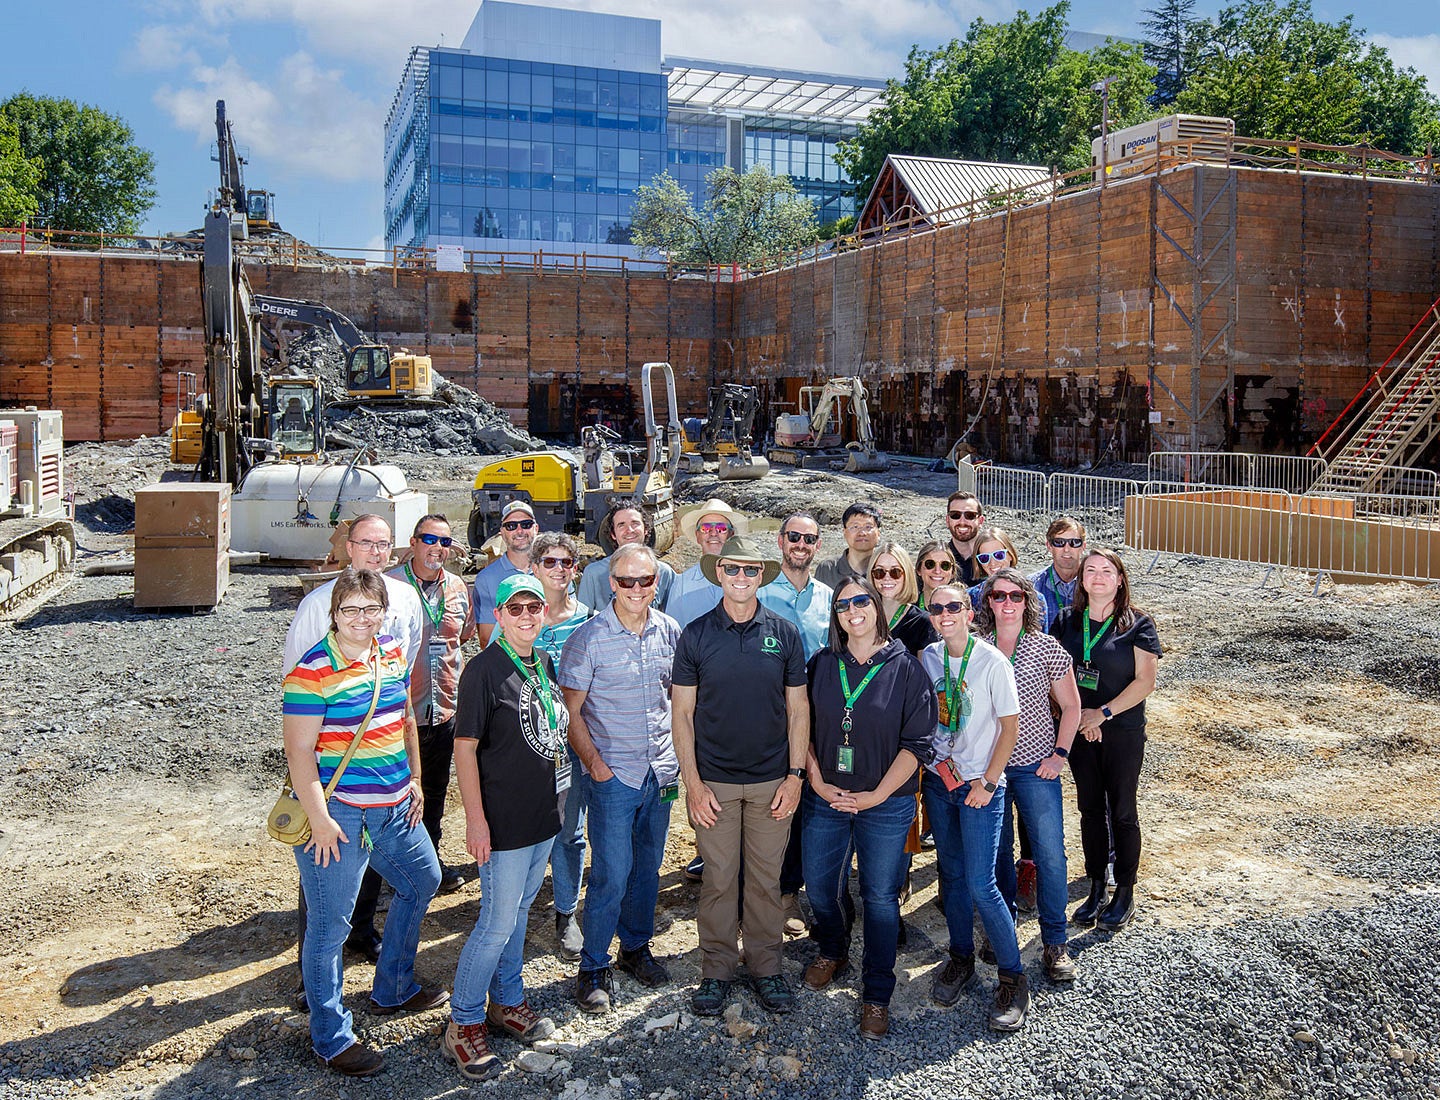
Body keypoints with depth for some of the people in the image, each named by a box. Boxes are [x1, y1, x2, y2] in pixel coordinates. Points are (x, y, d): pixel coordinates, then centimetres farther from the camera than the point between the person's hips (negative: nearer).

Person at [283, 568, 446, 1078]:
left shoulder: (393, 653, 5)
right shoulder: (314, 670, -16)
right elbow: (299, 751, -17)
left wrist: (414, 778, 14)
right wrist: (320, 819, -19)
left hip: (393, 807, 8)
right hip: (337, 813, -8)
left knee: (421, 881, 23)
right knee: (330, 924, 2)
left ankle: (393, 989, 42)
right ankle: (331, 1038, 18)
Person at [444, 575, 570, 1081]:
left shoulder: (545, 663, 7)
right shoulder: (485, 669, -15)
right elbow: (465, 747, -15)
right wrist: (475, 819, -18)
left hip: (546, 810, 7)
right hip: (505, 819, -7)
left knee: (519, 909, 19)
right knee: (498, 922, -2)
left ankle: (507, 1001, 35)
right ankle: (464, 1023, 14)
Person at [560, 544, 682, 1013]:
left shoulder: (669, 631, 3)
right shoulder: (589, 638, -11)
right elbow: (571, 712, -6)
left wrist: (681, 753, 8)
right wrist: (595, 763, -13)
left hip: (662, 771, 5)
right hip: (613, 774, -5)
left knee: (648, 867, 16)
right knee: (611, 874, -4)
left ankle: (636, 947, 34)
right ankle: (593, 967, 13)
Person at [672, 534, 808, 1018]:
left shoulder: (784, 633, 1)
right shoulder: (695, 635, -2)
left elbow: (797, 709, 5)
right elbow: (682, 713, -1)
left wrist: (795, 775, -1)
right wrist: (692, 783, -6)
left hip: (772, 780, 1)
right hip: (714, 781, -1)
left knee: (767, 879, 9)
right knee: (718, 879, 6)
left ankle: (765, 967, 25)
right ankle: (716, 970, 21)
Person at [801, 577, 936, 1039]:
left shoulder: (906, 668, -6)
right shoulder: (821, 665, 3)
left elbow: (918, 742, -8)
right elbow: (803, 728, 5)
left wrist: (875, 796, -13)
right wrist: (817, 782, -7)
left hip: (886, 804, -3)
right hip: (826, 798, 3)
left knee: (880, 897, 4)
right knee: (819, 887, 13)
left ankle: (876, 995, 20)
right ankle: (833, 952, 43)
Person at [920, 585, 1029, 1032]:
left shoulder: (992, 662, -13)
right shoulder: (928, 657, 1)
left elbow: (1010, 726, -9)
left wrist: (988, 782, -11)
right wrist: (921, 768, 4)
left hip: (979, 785, -5)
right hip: (938, 778, 5)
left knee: (980, 884, -8)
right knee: (952, 873, 13)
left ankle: (1013, 977, 8)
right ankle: (961, 959, 30)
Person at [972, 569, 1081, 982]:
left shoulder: (1047, 649, -3)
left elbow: (1070, 706, 5)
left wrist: (1059, 754, -3)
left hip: (1036, 766, -1)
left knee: (1050, 854, -3)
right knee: (995, 851, 10)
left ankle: (1055, 942, 11)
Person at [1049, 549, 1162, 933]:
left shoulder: (1136, 623, -6)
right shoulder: (1067, 620, 4)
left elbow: (1145, 681, -11)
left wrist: (1104, 713, -16)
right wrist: (1078, 713, -9)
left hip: (1123, 731, -3)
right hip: (1078, 727, 3)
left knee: (1122, 811, 5)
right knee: (1090, 808, 11)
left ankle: (1125, 894, 18)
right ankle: (1096, 889, 23)